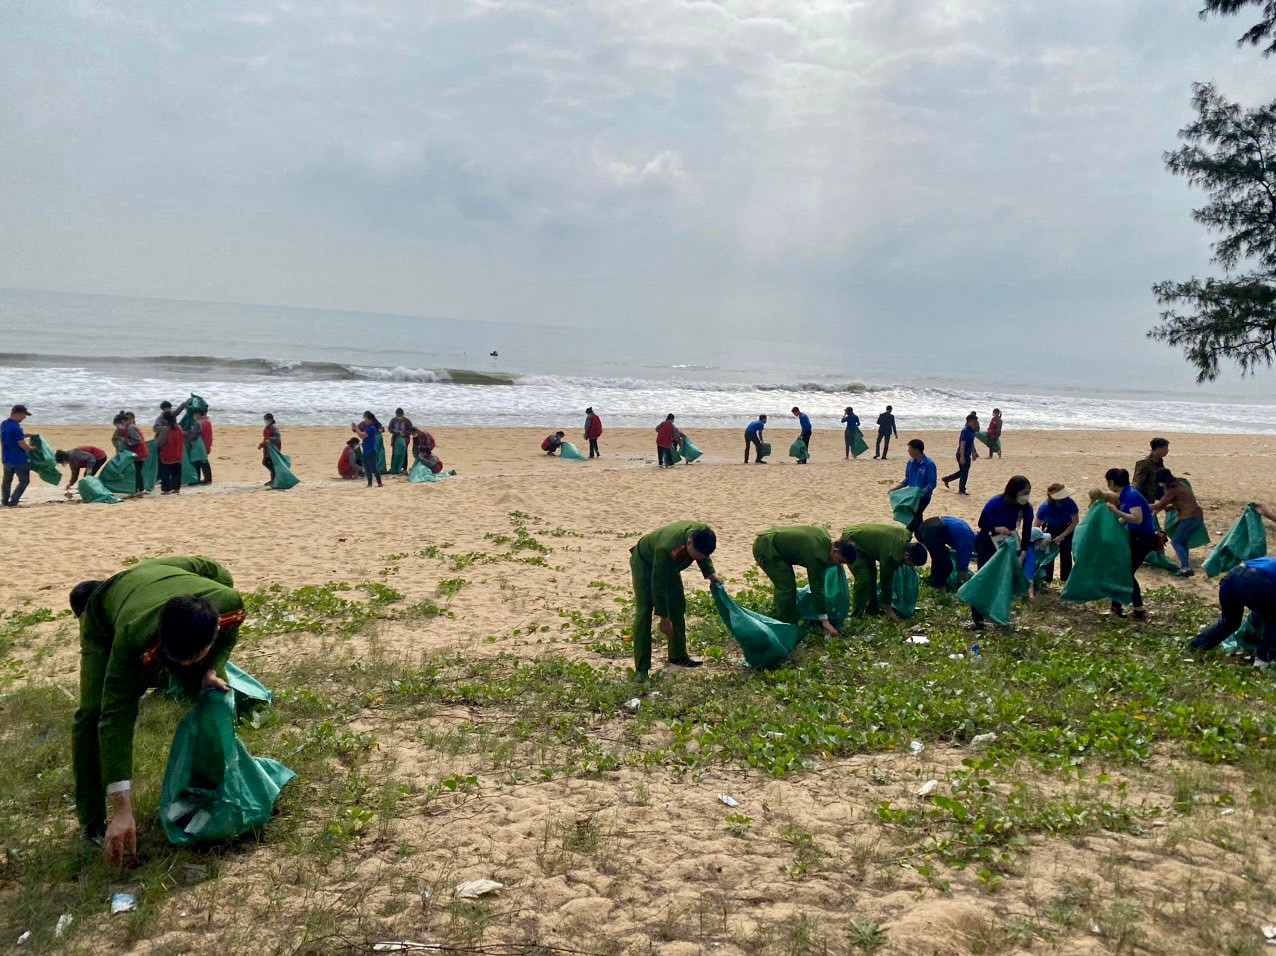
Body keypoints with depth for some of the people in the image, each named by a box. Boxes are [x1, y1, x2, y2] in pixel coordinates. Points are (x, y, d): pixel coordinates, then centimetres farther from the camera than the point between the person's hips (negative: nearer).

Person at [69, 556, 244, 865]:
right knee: (95, 713, -23)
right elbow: (117, 721, -47)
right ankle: (92, 822, -6)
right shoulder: (134, 641, -49)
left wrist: (211, 669, -31)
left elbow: (227, 634, -11)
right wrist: (122, 812, -49)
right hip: (106, 619, -3)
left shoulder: (231, 605, -40)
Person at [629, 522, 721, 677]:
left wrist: (711, 574, -17)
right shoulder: (667, 547, -45)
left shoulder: (704, 534, -26)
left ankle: (678, 655, 22)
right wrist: (664, 618, -29)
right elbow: (658, 584, -34)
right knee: (644, 612, -15)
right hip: (644, 562, -7)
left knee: (678, 606, 6)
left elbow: (704, 556, 0)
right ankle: (641, 669, -14)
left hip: (669, 564, 7)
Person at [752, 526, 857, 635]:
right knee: (786, 587, -12)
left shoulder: (825, 536, 1)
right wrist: (824, 620, -16)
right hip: (765, 548, -10)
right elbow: (816, 587, -21)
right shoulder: (817, 555, -25)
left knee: (784, 585, 17)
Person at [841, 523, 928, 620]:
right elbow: (886, 580, -20)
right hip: (850, 540, -9)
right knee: (864, 579, -13)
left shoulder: (907, 534, -12)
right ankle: (857, 616, -4)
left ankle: (872, 608, 25)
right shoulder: (891, 554, -31)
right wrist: (889, 610, -10)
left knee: (872, 573, 14)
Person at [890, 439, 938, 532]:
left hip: (924, 497, -7)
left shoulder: (929, 464, -17)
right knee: (917, 518, 12)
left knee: (913, 517, -14)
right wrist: (895, 488, 7)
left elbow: (932, 483, -19)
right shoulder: (910, 462, 4)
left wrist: (922, 491, -34)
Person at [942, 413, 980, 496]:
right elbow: (962, 444, -23)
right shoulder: (965, 431, -20)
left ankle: (946, 479, 30)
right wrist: (962, 457, -26)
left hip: (967, 455, 10)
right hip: (962, 455, -10)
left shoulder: (972, 431, 9)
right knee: (964, 472, -1)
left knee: (963, 471, 18)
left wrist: (973, 453, 24)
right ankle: (961, 490, 11)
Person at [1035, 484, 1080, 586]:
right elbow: (1036, 526, -17)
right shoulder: (1045, 507, -28)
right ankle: (1047, 580, 3)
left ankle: (1064, 579, 10)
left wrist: (1062, 536, -24)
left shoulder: (1069, 503, -29)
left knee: (1065, 553, -3)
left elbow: (1075, 522, -19)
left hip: (1067, 530, 0)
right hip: (1051, 530, 0)